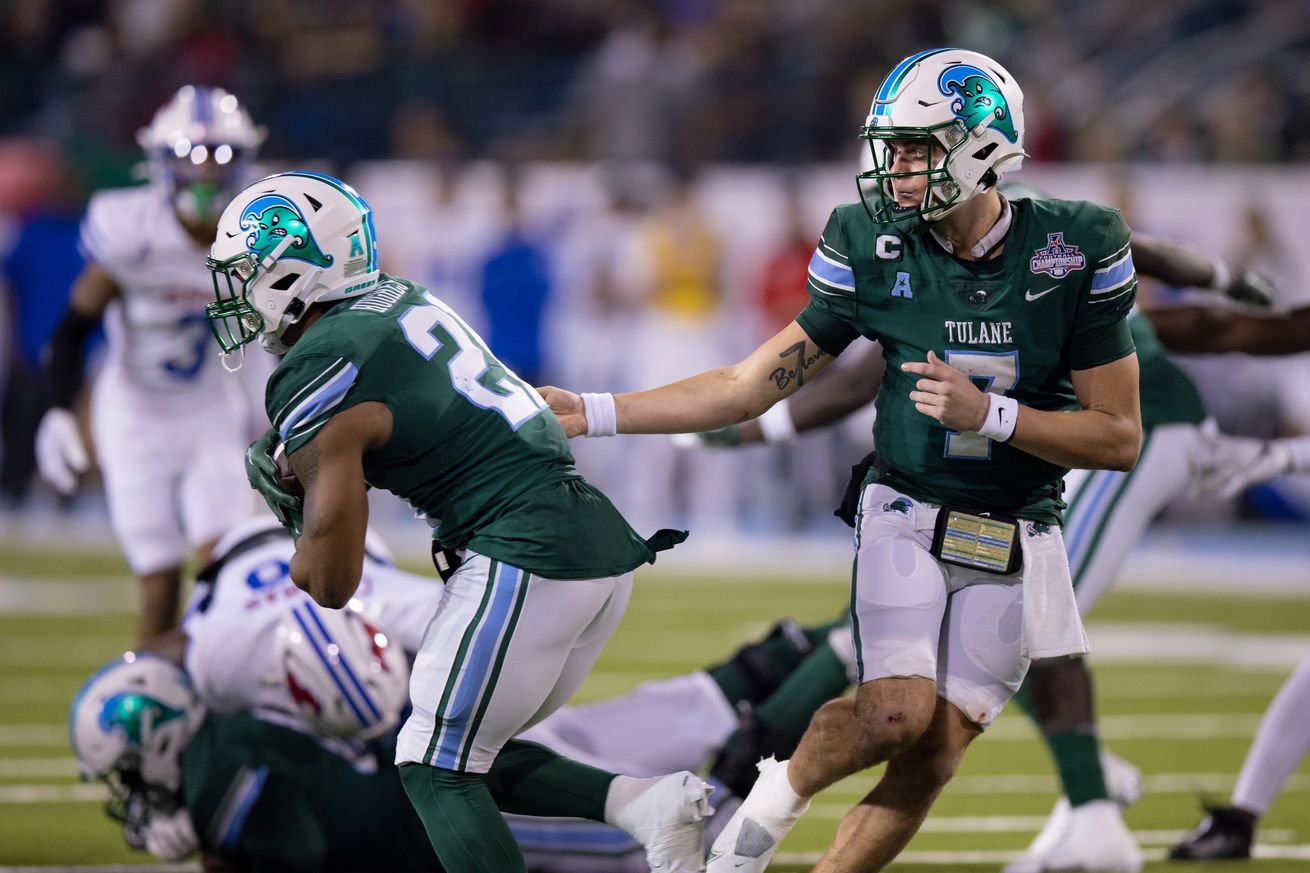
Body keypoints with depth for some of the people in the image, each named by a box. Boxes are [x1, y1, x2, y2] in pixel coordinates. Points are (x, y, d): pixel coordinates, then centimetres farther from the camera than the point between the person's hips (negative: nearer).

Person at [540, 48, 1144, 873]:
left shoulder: (1076, 249, -11)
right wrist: (593, 414, -6)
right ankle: (775, 798, 6)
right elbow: (752, 385, -1)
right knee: (897, 712, -22)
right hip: (907, 515, -1)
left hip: (1015, 543, 1)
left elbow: (1120, 437, -8)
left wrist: (988, 413, -21)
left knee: (931, 760, -4)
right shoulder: (873, 248, -7)